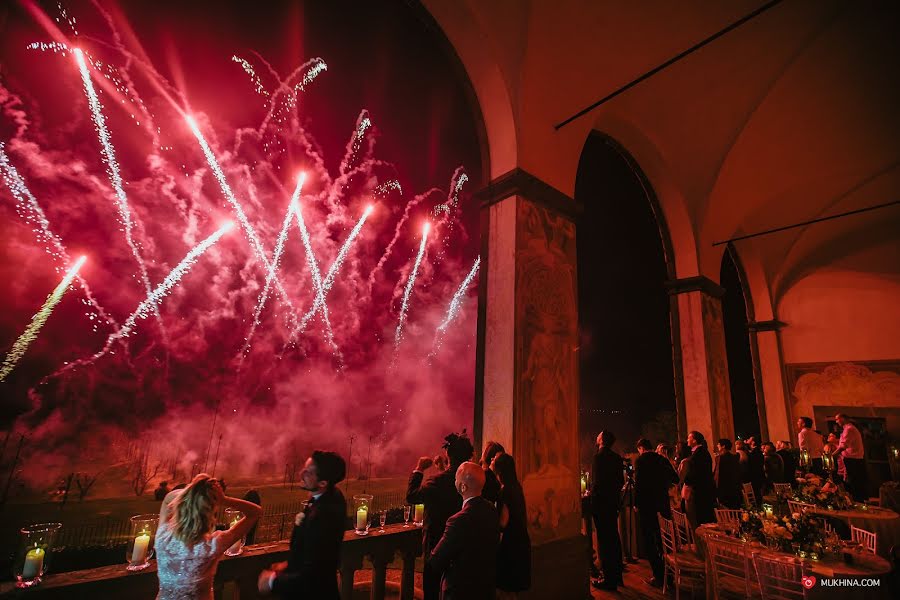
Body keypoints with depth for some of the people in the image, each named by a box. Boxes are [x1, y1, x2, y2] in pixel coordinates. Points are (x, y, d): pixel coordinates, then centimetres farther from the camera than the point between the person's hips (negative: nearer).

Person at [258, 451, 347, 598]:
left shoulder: (324, 516, -36)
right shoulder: (332, 496, -8)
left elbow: (312, 575, -26)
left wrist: (273, 582, -15)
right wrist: (290, 564, 6)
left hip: (312, 590, -7)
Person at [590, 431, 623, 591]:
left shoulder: (598, 456, -17)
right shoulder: (617, 457, 5)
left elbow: (596, 481, -18)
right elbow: (621, 480, 11)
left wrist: (592, 493, -3)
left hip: (600, 501, -8)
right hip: (613, 500, 8)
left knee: (603, 539, -1)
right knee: (614, 537, 17)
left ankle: (609, 579, 5)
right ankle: (617, 576, 28)